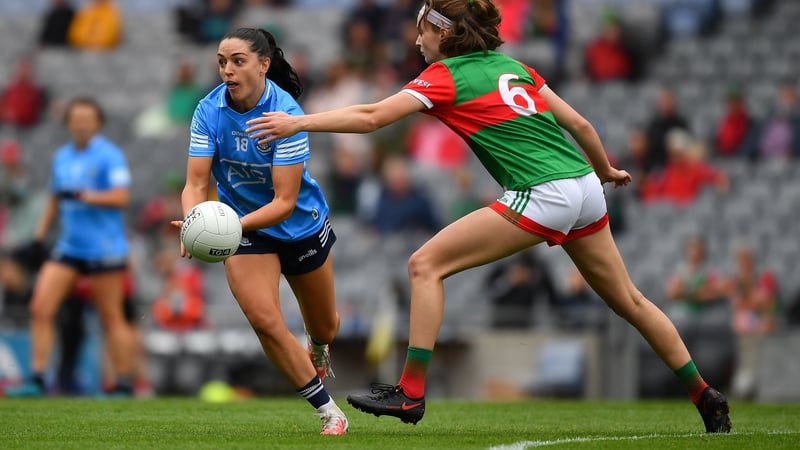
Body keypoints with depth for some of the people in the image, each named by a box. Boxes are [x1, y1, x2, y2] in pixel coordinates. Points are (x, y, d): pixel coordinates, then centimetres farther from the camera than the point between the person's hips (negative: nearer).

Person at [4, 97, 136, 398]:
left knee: (111, 318, 1)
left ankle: (124, 384, 10)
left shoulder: (110, 155, -7)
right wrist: (39, 235, 14)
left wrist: (85, 195, -27)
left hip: (104, 248, -6)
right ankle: (37, 379, -3)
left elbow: (121, 196, -16)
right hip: (68, 247, 6)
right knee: (40, 308, -6)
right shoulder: (61, 157, 13)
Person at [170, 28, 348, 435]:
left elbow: (284, 201, -30)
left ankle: (318, 350, 59)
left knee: (324, 327, 18)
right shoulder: (209, 112, -18)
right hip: (244, 229, 1)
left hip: (301, 224, -1)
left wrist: (234, 226, -46)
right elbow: (196, 184, -20)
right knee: (264, 321, -20)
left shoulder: (285, 113, -28)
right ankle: (328, 411, -4)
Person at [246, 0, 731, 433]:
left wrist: (299, 122, -6)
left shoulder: (447, 75, -2)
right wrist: (606, 170, 34)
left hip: (542, 196, -8)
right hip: (584, 189, 8)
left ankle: (411, 392, -9)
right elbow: (578, 123, 19)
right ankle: (707, 399, 23)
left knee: (427, 264, -5)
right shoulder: (513, 66, 18)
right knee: (628, 299, 19)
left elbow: (371, 117, -9)